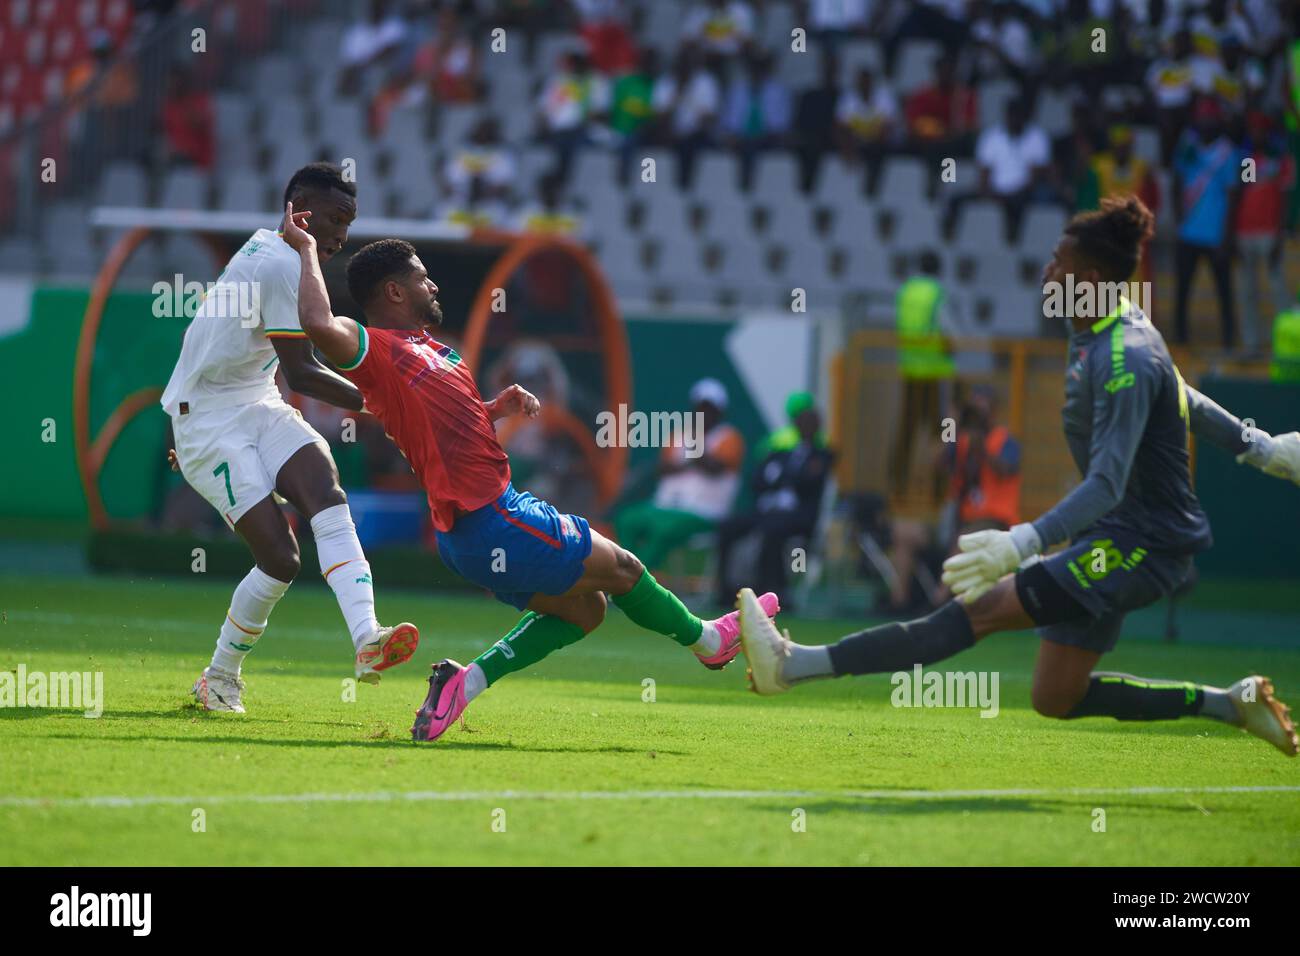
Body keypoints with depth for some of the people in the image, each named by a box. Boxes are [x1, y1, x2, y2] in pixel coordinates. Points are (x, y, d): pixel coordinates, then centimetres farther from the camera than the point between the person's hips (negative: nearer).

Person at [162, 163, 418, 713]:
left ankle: (367, 641, -37)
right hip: (208, 422, -9)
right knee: (280, 558, -14)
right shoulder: (282, 265, -18)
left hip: (257, 408, 9)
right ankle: (220, 680, 9)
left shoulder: (264, 249, 14)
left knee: (327, 497, -19)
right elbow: (300, 374, -20)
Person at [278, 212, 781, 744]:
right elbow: (320, 326, -36)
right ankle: (707, 641, 34)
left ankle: (468, 680, 7)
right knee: (621, 569, 9)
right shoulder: (377, 351, -15)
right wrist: (307, 251, -26)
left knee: (584, 608, 21)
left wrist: (500, 407, 8)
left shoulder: (427, 347, 16)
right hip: (493, 525, -10)